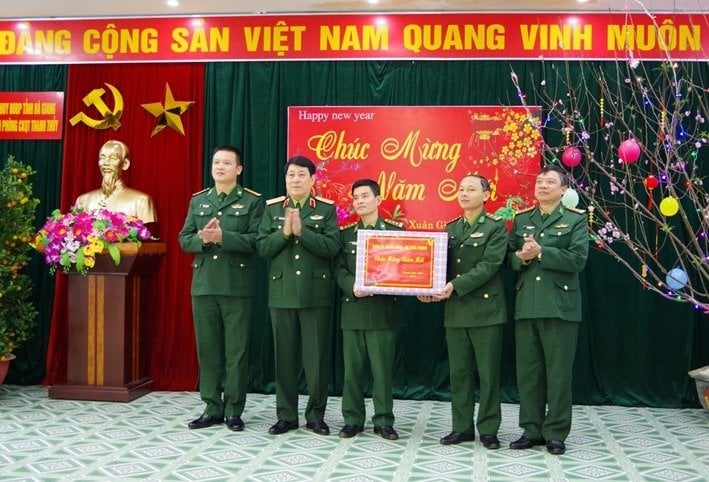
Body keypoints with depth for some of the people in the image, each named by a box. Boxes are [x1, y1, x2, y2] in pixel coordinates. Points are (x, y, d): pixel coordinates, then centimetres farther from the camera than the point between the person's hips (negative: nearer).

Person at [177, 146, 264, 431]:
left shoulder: (253, 201, 1)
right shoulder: (198, 201, 14)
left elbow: (256, 240, -10)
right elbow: (184, 240, 8)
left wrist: (222, 236, -20)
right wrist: (203, 239, -12)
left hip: (238, 286, -4)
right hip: (203, 285, 4)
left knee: (236, 350, 2)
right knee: (207, 348, 8)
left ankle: (233, 410, 12)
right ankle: (212, 408, 18)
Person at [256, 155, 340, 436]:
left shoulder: (326, 208, 2)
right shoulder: (272, 208, 8)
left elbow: (332, 246, -10)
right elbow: (262, 248, 0)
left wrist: (301, 231, -18)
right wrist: (284, 232, -15)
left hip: (316, 294, -2)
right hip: (281, 293, 2)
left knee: (316, 356, 3)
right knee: (284, 357, 7)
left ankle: (316, 415, 16)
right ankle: (286, 415, 18)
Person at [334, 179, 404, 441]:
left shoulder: (396, 230, 5)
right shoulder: (345, 233, 11)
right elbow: (339, 269, 4)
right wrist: (353, 287, -14)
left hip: (383, 310, -2)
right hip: (353, 309, 2)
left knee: (383, 368, 2)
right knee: (352, 368, 6)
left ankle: (383, 421, 13)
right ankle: (353, 419, 17)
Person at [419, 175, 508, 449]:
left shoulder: (496, 227, -2)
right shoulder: (451, 229, 15)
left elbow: (490, 265, -13)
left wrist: (455, 286, -21)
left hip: (485, 308, -5)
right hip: (455, 310, 5)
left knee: (488, 373, 1)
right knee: (459, 372, 8)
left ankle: (488, 430, 11)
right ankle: (462, 427, 18)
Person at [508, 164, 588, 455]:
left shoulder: (576, 219, 3)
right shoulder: (521, 219, 14)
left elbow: (578, 259, -10)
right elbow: (509, 256, 8)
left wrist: (541, 252, -16)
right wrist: (521, 257, -14)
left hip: (560, 306, -3)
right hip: (526, 305, 4)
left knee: (558, 371, 2)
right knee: (528, 370, 7)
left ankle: (556, 433, 12)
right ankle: (532, 429, 17)